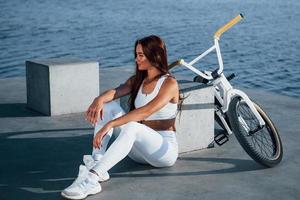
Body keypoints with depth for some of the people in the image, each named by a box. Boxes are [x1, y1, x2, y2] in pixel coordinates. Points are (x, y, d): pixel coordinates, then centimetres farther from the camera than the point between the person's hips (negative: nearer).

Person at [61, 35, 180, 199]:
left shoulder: (169, 83, -11)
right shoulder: (137, 80, 12)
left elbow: (145, 112, -27)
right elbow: (116, 91, -9)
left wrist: (109, 125, -37)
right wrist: (99, 99, -33)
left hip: (165, 150, -7)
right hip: (139, 149, 7)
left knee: (132, 127, -38)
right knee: (107, 106, -11)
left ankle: (92, 177, -50)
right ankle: (97, 162, -28)